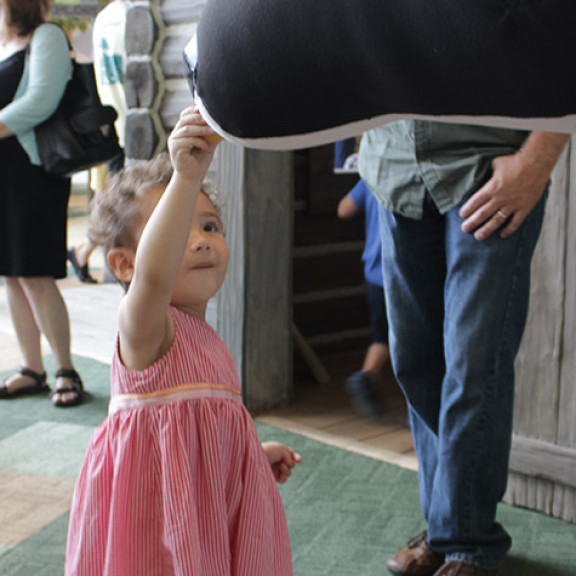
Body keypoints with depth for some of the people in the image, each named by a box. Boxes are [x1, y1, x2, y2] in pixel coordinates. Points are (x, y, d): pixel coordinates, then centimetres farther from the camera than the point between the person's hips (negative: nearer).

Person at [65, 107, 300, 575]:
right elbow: (153, 275, -41)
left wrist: (254, 454, 16)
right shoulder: (143, 326, -17)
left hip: (213, 507, 8)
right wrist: (187, 178, -48)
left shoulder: (205, 341, 10)